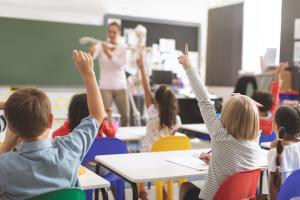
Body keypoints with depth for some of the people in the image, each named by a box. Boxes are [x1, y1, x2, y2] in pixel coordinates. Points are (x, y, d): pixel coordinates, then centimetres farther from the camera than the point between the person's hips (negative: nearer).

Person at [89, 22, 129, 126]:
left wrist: (109, 54, -31)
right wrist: (91, 51, -45)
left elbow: (121, 64, -15)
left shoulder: (122, 49, 4)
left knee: (126, 116, 6)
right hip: (105, 87, -2)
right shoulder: (101, 46, 0)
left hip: (120, 87, 2)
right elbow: (92, 56, -21)